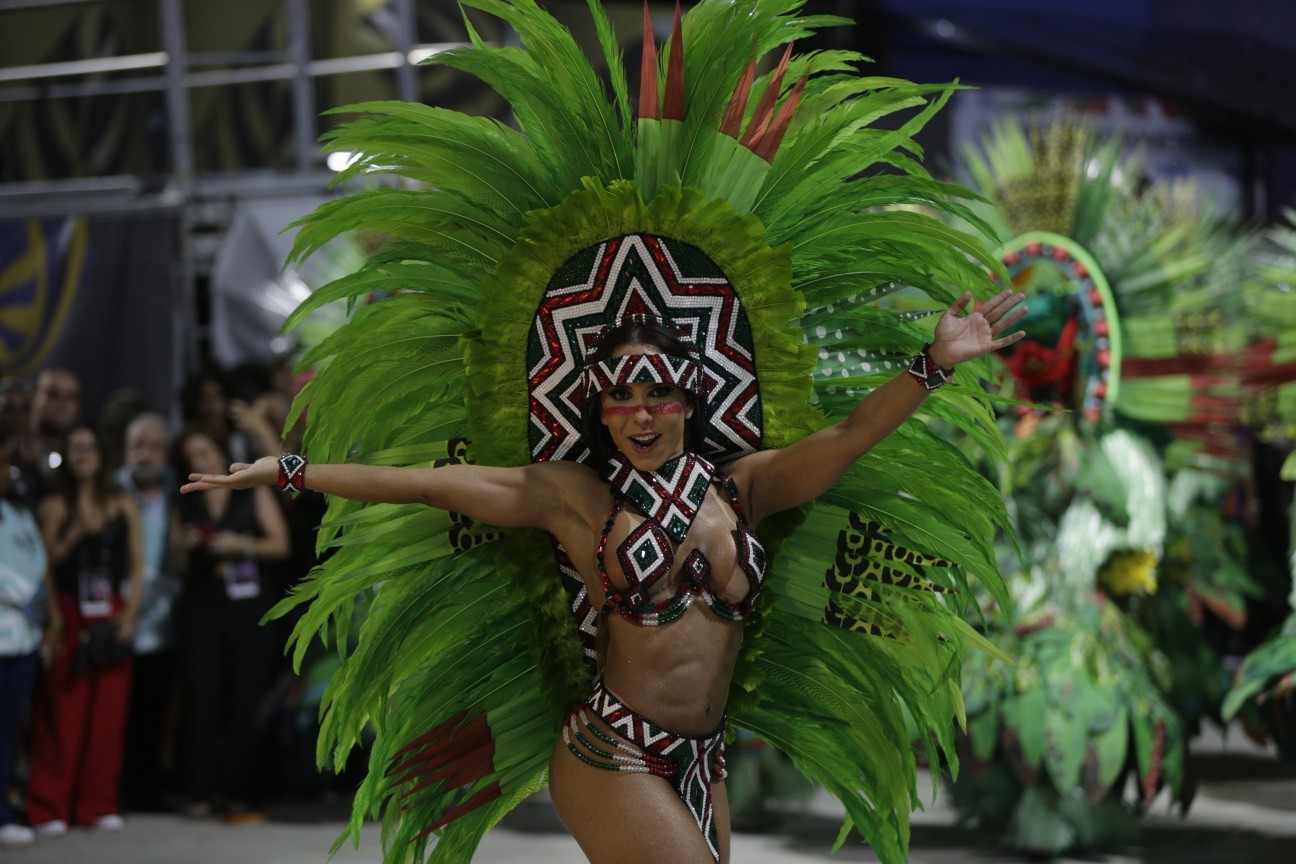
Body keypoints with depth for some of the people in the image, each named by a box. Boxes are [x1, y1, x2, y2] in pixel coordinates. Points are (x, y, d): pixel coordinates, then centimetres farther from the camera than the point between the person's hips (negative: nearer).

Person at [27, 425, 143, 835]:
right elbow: (45, 563, -2)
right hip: (68, 615, -2)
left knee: (108, 712, 0)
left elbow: (137, 565, 10)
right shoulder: (54, 507, 5)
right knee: (63, 713, -5)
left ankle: (99, 803, 6)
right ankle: (51, 807, -3)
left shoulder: (122, 506, 12)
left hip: (111, 616, 2)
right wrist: (77, 532, -14)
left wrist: (130, 613, 0)